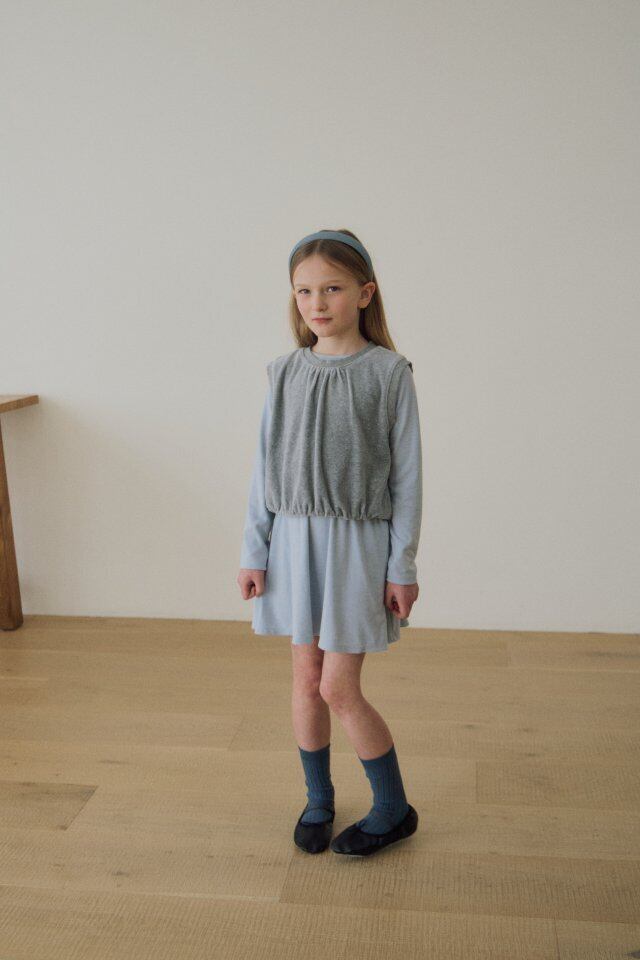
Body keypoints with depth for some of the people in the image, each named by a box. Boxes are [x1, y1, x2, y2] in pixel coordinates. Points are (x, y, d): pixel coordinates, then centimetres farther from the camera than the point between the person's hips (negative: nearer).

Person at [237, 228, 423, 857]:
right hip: (295, 538, 4)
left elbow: (406, 475, -5)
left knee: (339, 688, -2)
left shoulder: (389, 372, -7)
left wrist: (403, 567, -6)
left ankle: (394, 809, 20)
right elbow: (265, 467, 6)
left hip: (358, 542, -4)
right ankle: (318, 798, 33)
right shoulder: (285, 373, 3)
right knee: (306, 679, 12)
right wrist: (254, 553, 4)